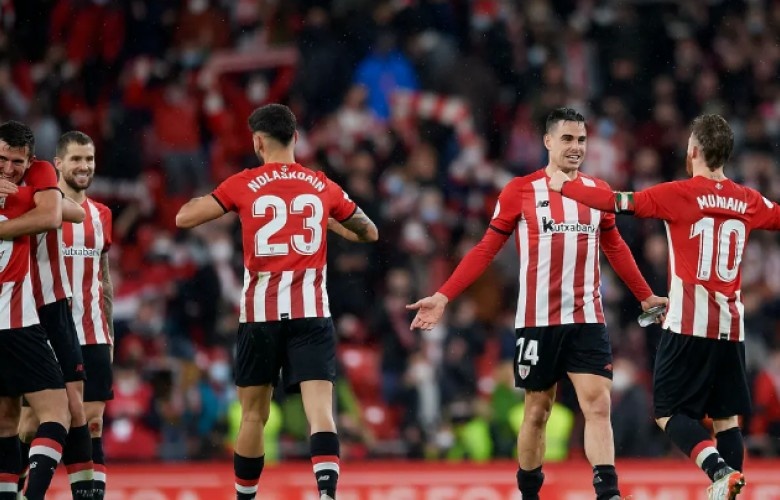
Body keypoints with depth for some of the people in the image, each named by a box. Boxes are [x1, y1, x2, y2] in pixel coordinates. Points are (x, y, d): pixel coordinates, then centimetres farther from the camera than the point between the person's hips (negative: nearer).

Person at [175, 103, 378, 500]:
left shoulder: (243, 185, 0)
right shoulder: (323, 187, 8)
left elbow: (183, 218, 3)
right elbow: (369, 232, 21)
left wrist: (210, 198, 21)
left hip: (260, 312, 0)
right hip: (311, 312, 0)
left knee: (254, 414, 13)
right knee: (320, 409, -10)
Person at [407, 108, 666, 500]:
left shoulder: (598, 191, 8)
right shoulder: (520, 191, -2)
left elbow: (615, 249, 22)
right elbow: (486, 250, 0)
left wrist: (646, 297, 29)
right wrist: (443, 297, -6)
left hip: (587, 320, 2)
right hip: (537, 320, -2)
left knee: (598, 404, -10)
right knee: (537, 411, 7)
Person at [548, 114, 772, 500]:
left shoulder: (679, 194, -8)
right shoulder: (749, 201, 7)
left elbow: (615, 203, -9)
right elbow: (775, 217, 27)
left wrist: (565, 186, 6)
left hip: (688, 325, -5)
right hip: (731, 325, 5)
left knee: (668, 413, 2)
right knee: (726, 418, 11)